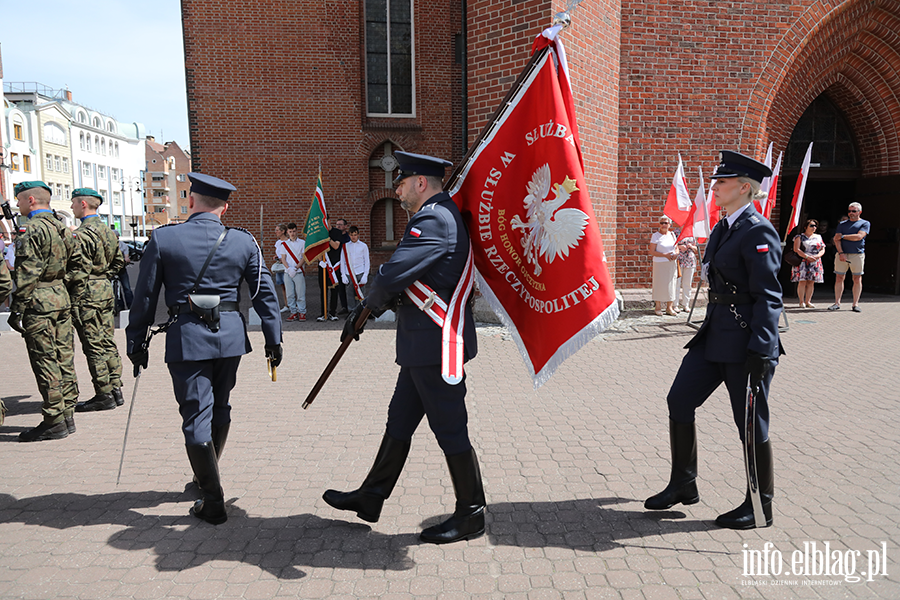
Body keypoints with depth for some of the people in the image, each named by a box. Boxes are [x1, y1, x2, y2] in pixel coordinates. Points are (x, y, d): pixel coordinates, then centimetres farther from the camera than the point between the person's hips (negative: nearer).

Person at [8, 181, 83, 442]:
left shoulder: (32, 229, -12)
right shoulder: (62, 228, 13)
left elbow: (27, 274, -17)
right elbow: (79, 266, 17)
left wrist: (17, 308, -14)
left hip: (39, 303, -8)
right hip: (62, 298, 8)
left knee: (45, 362, -3)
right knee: (64, 359, 11)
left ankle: (54, 422, 2)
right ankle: (67, 415, 18)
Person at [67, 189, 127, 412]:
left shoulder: (82, 234, -15)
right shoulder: (107, 231, 12)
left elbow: (77, 271, -19)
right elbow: (119, 262, 19)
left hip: (86, 294, -9)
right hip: (106, 291, 9)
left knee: (94, 346, -3)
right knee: (107, 342, 12)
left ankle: (104, 395, 2)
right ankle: (116, 390, 16)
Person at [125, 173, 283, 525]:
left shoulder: (163, 239, -3)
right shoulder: (244, 242, 0)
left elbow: (145, 297, 0)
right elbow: (265, 293, 1)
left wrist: (136, 342, 9)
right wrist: (273, 338, 8)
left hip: (186, 337, -3)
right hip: (230, 335, 3)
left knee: (196, 417, 3)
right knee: (220, 409, 19)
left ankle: (213, 504, 7)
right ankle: (206, 479, 38)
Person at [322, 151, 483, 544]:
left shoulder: (434, 220, -17)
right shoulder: (441, 216, 17)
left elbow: (391, 276, -23)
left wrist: (364, 310, -4)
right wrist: (369, 308, 10)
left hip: (436, 344, -11)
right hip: (424, 345, 11)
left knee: (449, 430, 1)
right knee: (400, 421, 17)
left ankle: (470, 515, 17)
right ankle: (371, 497, 30)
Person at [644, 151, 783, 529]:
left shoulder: (758, 232, -15)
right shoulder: (723, 228, 13)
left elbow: (768, 298, -18)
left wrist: (760, 352, -21)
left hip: (746, 342, -9)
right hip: (716, 335, 9)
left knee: (751, 423, 4)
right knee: (679, 401, 8)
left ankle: (760, 507, 23)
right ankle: (683, 484, 23)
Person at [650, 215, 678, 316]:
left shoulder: (672, 234, 11)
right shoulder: (656, 235, -5)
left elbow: (676, 247, 18)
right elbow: (652, 252, -9)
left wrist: (676, 253, -5)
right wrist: (665, 255, -19)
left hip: (671, 264, 5)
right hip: (659, 264, -4)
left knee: (671, 284, 5)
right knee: (659, 284, -3)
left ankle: (669, 307, 13)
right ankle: (658, 307, 8)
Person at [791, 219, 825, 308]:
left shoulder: (818, 237, 17)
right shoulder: (800, 237, 3)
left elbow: (823, 250, 13)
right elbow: (796, 249, -8)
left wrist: (817, 256, -8)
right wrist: (807, 257, -16)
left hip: (815, 262, 4)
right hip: (803, 262, -4)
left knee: (811, 282, 1)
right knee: (802, 281, -10)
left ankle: (808, 301, 5)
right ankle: (801, 302, -5)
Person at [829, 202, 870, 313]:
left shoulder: (865, 223, 8)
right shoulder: (842, 224, 15)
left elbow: (859, 236, -9)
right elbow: (836, 239, 4)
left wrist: (843, 236, -1)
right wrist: (841, 253, -10)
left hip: (857, 254, -2)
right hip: (841, 254, 2)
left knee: (857, 279, 0)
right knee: (839, 278, -1)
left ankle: (855, 304, 5)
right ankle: (837, 303, 3)